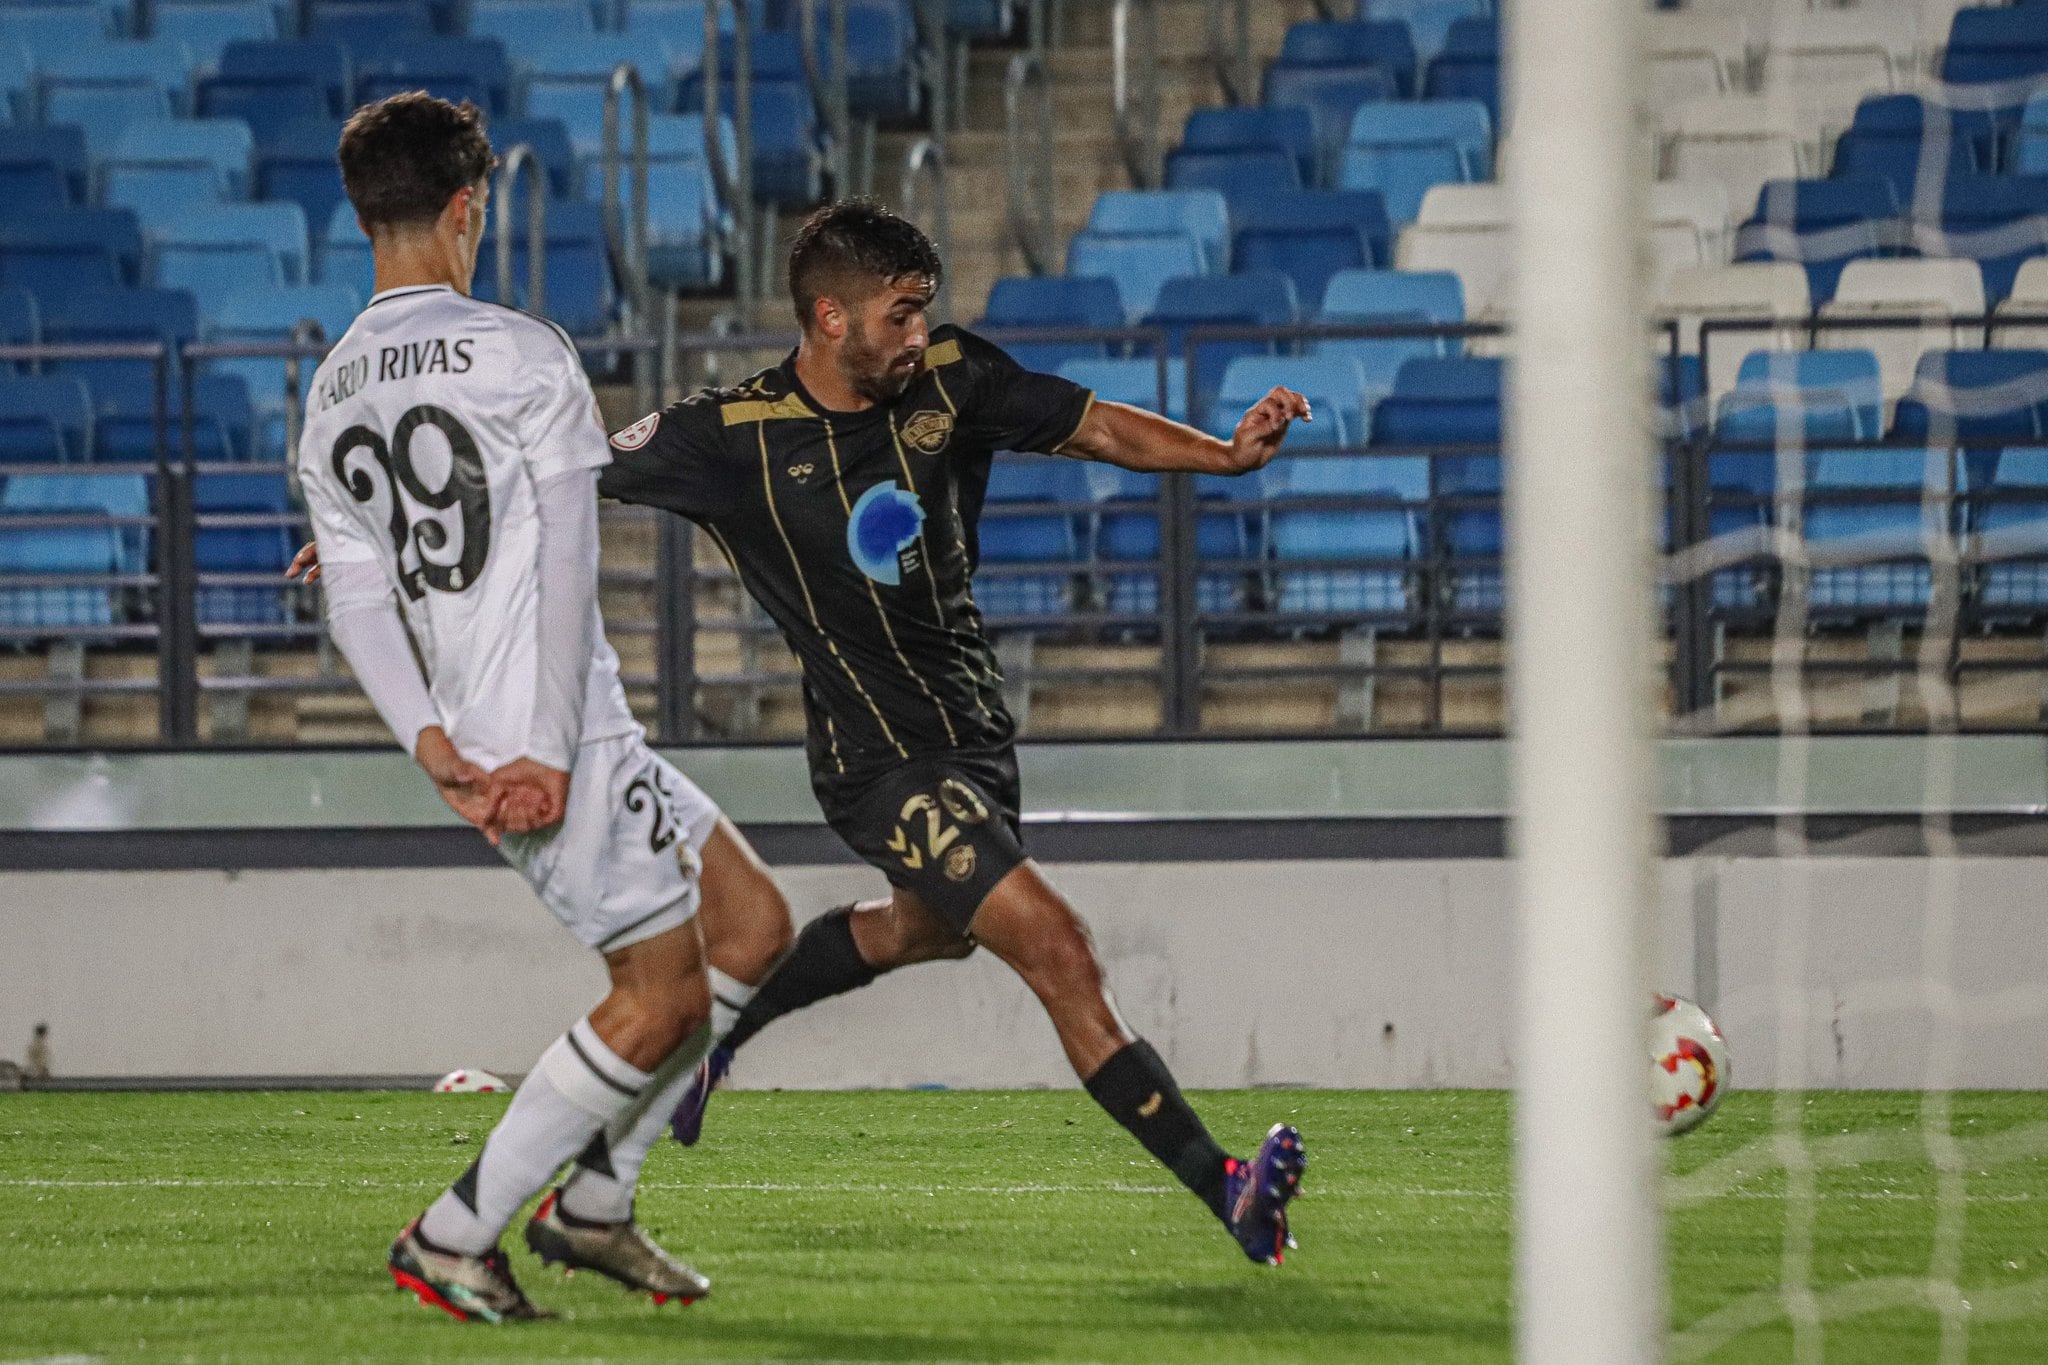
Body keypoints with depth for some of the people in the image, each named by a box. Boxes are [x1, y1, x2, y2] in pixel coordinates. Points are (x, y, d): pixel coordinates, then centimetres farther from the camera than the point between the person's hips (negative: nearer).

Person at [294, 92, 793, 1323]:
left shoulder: (333, 394, 13)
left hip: (476, 742, 9)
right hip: (554, 733, -9)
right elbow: (566, 565, -15)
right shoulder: (522, 354, -9)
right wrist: (550, 753, -14)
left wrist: (433, 745, -2)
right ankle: (454, 1238, -1)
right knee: (660, 996, -2)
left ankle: (592, 1202, 18)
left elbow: (355, 595, 7)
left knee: (754, 923, 16)